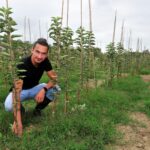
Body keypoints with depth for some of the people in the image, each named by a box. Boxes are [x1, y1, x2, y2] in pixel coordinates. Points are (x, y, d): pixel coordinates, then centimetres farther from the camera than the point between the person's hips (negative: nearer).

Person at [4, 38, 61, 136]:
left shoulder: (45, 61, -17)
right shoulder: (23, 65, -32)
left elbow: (54, 79, -13)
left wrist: (44, 89, -35)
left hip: (34, 89, 4)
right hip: (21, 90, -4)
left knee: (55, 88, -22)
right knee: (8, 106, -35)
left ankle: (38, 109, 3)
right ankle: (20, 108, 3)